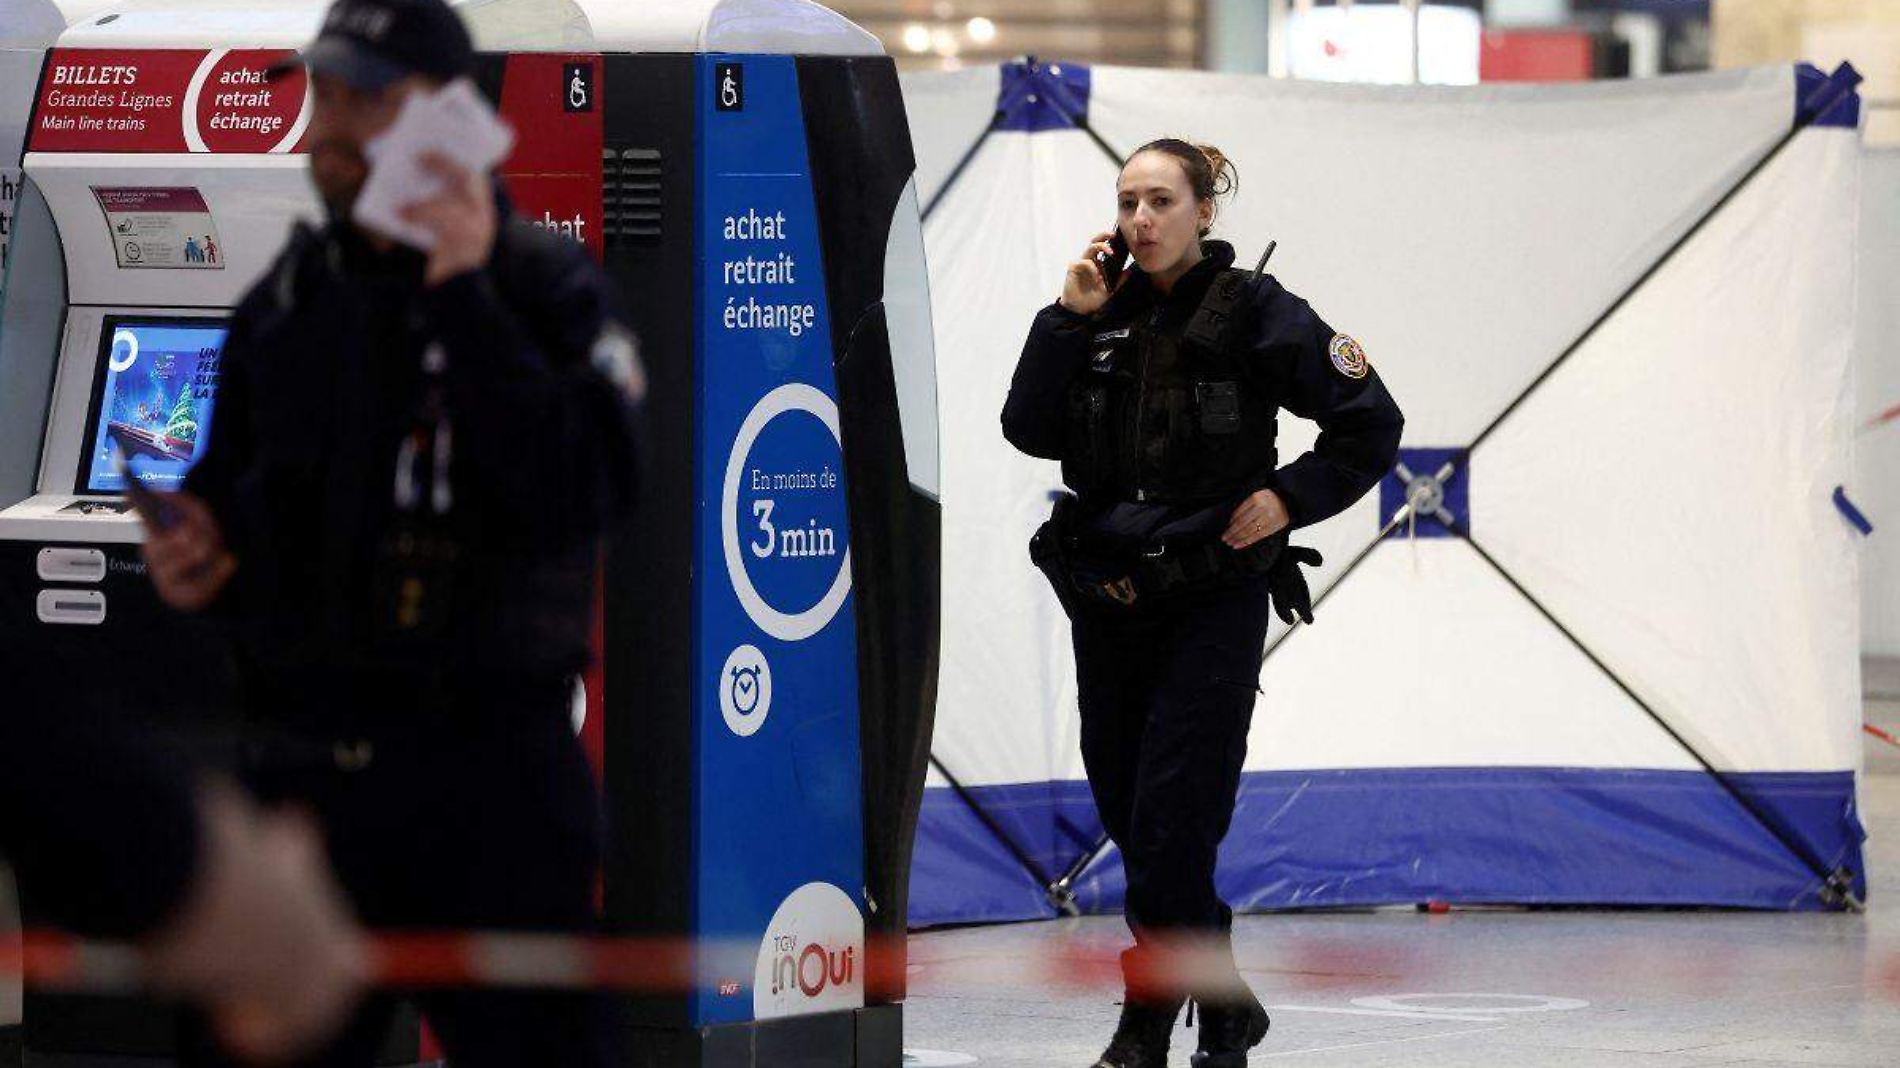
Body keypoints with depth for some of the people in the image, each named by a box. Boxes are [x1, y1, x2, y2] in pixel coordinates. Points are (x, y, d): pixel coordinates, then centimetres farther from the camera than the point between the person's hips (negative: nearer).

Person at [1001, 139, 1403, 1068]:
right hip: (1106, 599, 6)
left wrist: (1289, 497, -10)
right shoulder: (1101, 315, 9)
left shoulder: (1252, 311, -4)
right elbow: (1029, 429, -2)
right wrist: (1069, 321, -7)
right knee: (1127, 811, 9)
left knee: (1171, 817, -10)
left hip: (1214, 599, -6)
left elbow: (1371, 424, -1)